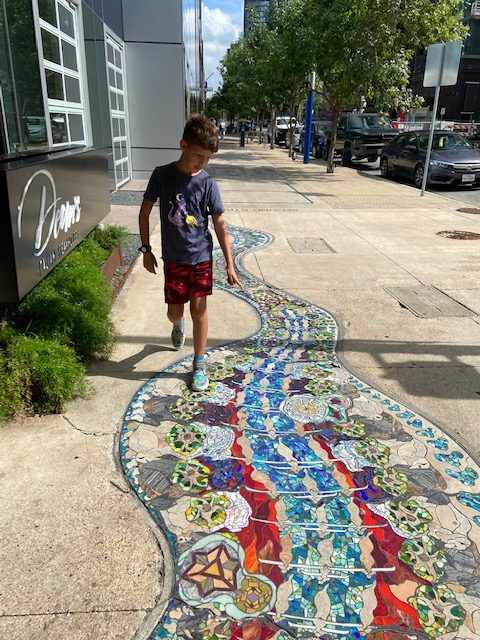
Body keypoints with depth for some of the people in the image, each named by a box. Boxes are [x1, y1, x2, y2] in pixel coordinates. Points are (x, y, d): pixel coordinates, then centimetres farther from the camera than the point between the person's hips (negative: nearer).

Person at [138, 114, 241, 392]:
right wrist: (146, 249, 1)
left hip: (201, 257, 0)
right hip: (173, 258, 1)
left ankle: (199, 364, 16)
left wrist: (230, 265, -7)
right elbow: (145, 212, 1)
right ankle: (178, 325, 48)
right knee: (174, 312, 8)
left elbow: (220, 225, -6)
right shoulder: (162, 174, -9)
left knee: (199, 308, 0)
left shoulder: (208, 183, -9)